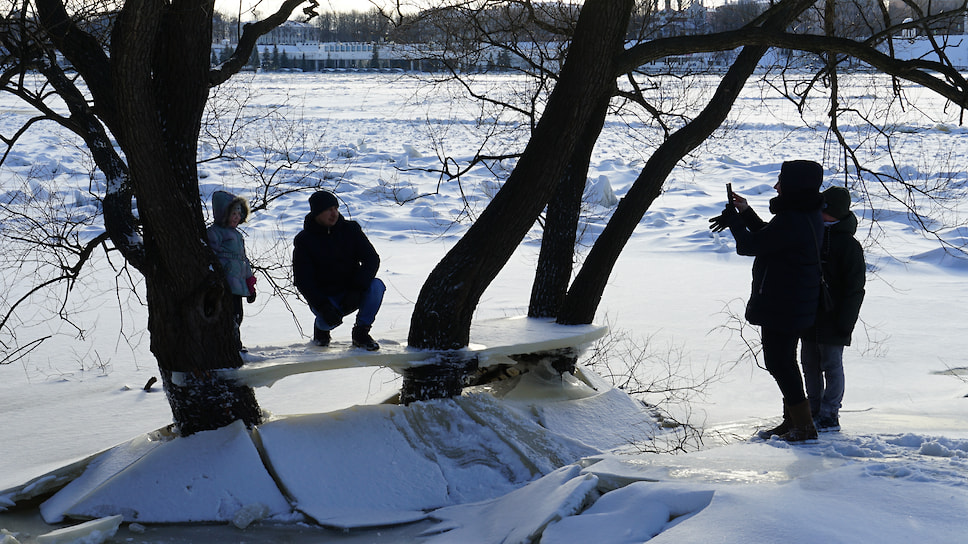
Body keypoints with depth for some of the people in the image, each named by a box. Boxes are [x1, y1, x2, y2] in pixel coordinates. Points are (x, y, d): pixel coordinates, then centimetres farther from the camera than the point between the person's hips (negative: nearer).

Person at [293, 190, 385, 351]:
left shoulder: (350, 229, -1)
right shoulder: (304, 240, -6)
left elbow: (372, 259, -8)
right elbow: (302, 281, -11)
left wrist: (357, 289, -24)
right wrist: (323, 306, -26)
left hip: (352, 293, 2)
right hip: (324, 297, -2)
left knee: (376, 286, -28)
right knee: (327, 321, -34)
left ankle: (361, 332, -9)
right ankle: (321, 326, 7)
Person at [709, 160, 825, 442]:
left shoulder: (791, 221, -25)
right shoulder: (808, 217, 8)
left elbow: (750, 246, -19)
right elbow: (769, 237, 20)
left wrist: (733, 220, -3)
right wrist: (746, 214, 16)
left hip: (781, 307, -10)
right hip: (795, 305, 10)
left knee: (778, 362, -2)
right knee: (784, 360, 20)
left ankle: (804, 426, 3)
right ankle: (793, 421, 29)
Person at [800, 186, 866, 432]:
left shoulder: (849, 245, -11)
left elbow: (855, 287, -12)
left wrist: (846, 322, -14)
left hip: (832, 318, -7)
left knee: (832, 365, 1)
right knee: (810, 364, 13)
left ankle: (829, 416, 7)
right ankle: (814, 410, 25)